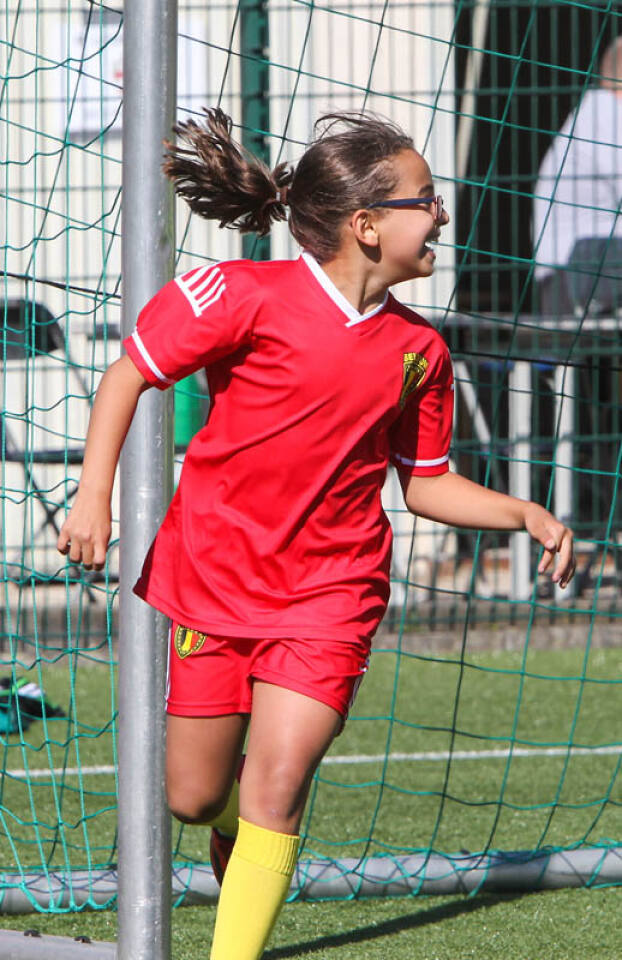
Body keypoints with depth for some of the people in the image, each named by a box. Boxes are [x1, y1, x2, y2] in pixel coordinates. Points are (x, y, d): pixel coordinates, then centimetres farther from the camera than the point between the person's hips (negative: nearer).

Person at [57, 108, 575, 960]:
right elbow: (130, 373, -6)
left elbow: (425, 482, 13)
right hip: (214, 575, -1)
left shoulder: (418, 350, 1)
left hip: (330, 594, 1)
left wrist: (525, 514, -1)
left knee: (275, 789, -14)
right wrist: (94, 495, -13)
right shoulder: (247, 297, -14)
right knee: (195, 800, 8)